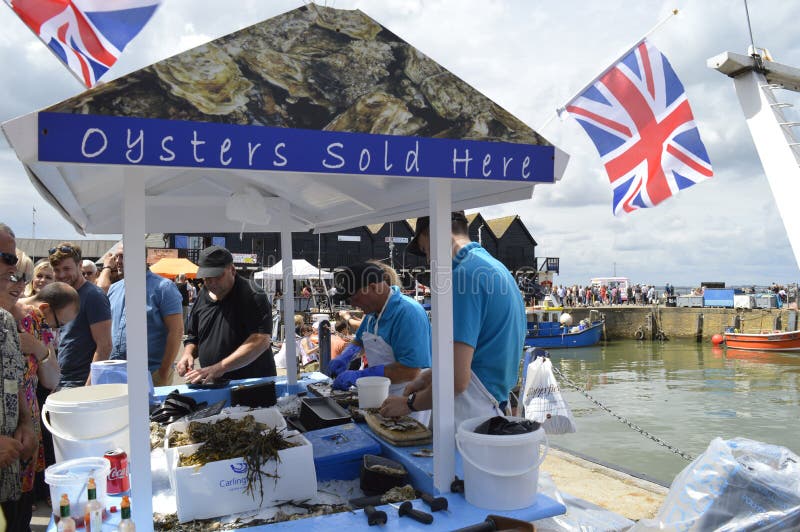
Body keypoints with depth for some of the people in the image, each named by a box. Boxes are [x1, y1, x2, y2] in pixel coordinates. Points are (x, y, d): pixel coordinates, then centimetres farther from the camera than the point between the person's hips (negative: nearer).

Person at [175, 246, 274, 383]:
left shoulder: (253, 298, -13)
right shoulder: (202, 297, 8)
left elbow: (261, 340, -25)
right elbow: (193, 337, 21)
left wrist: (219, 368, -30)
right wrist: (188, 353, -2)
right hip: (211, 386, 4)